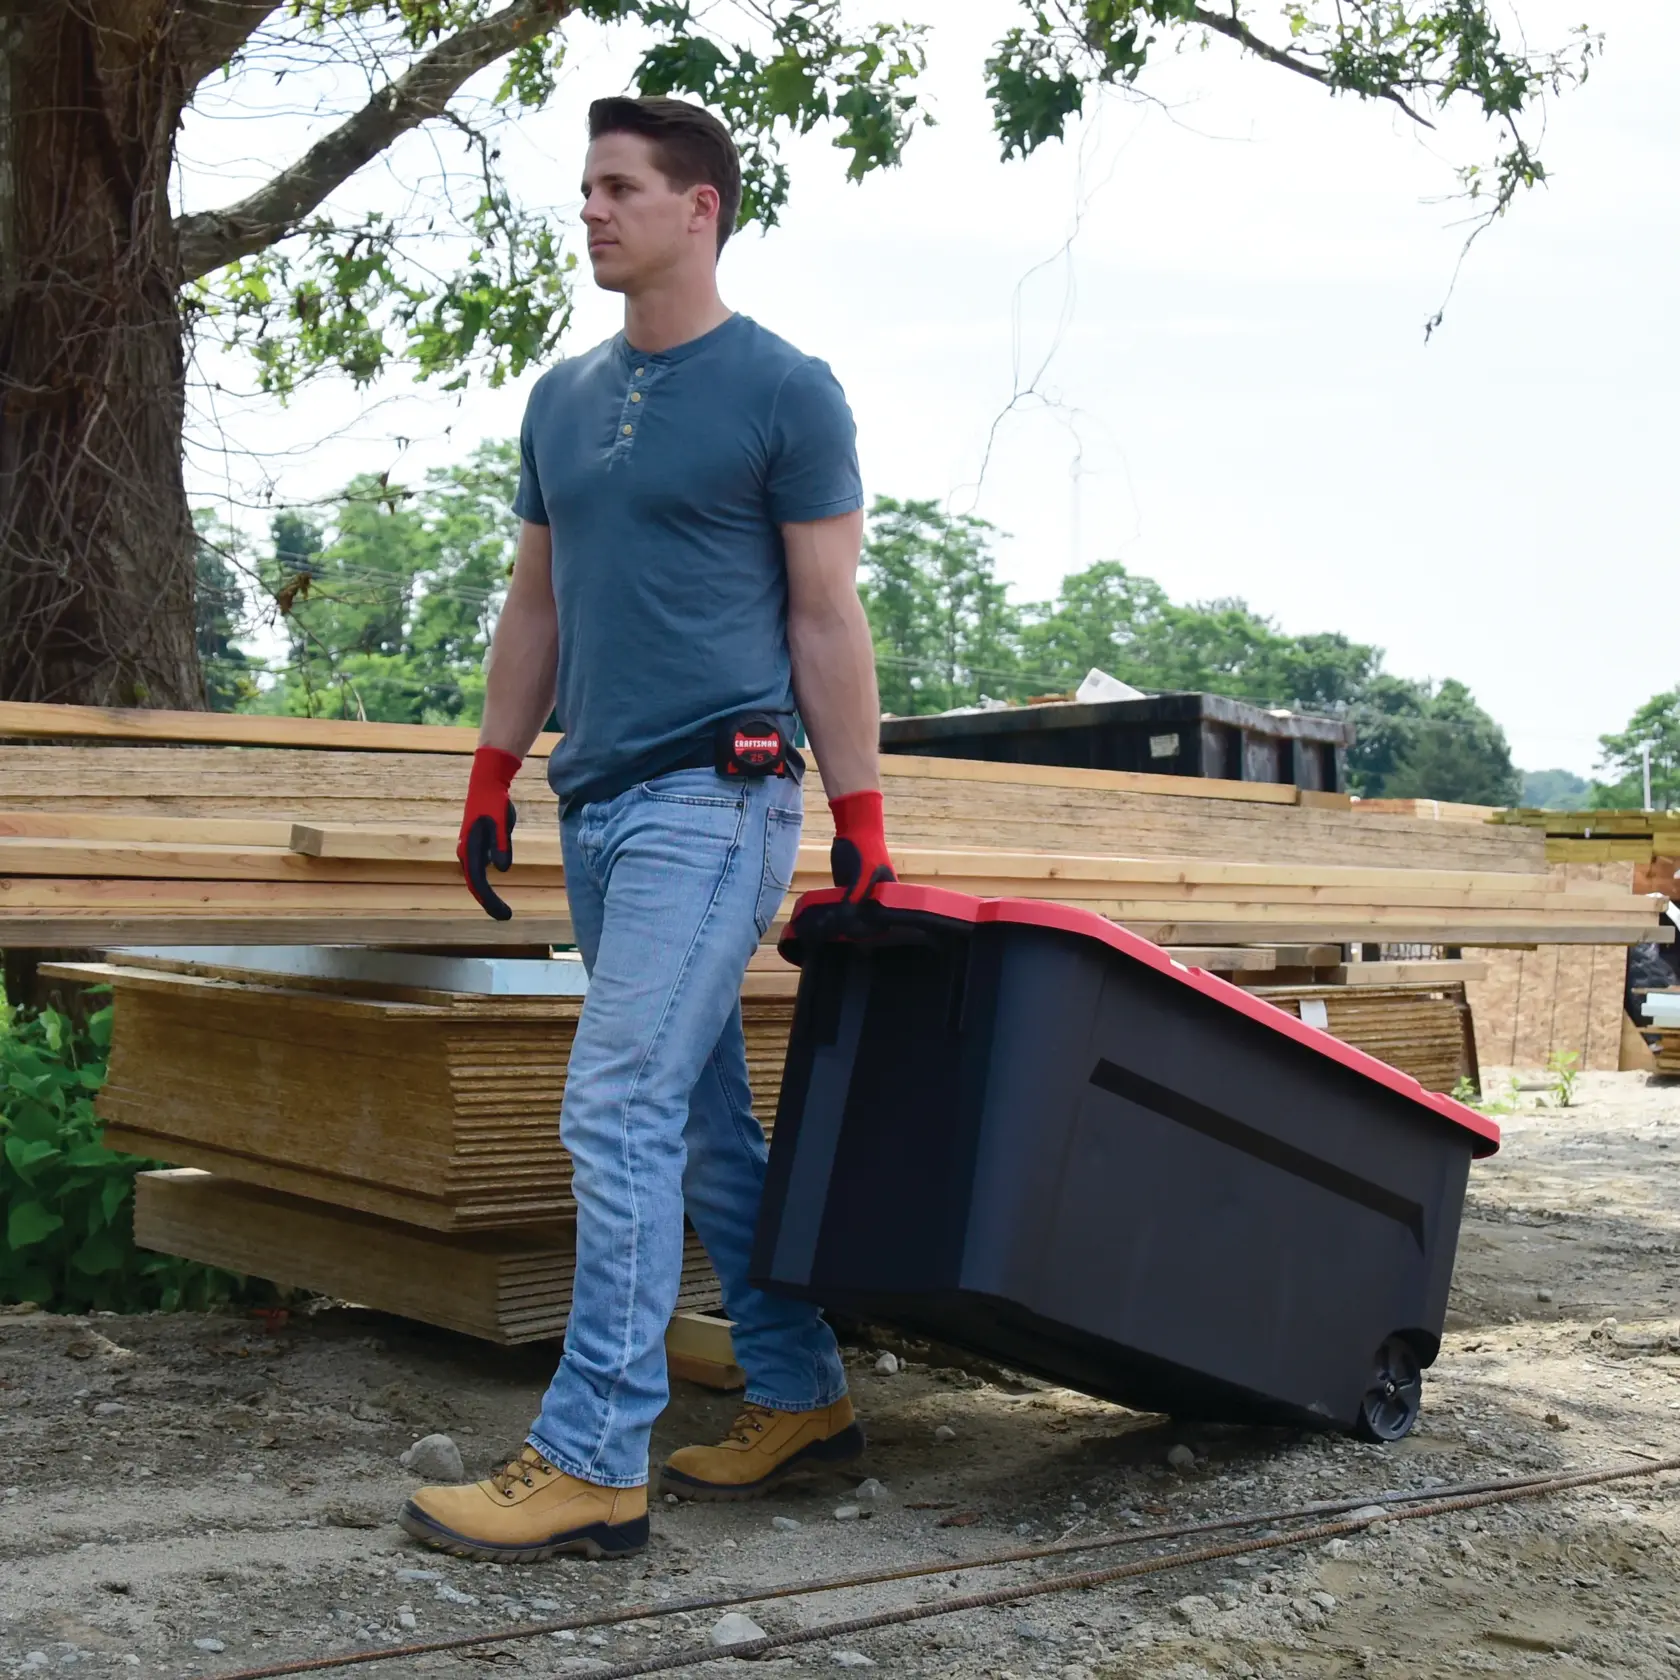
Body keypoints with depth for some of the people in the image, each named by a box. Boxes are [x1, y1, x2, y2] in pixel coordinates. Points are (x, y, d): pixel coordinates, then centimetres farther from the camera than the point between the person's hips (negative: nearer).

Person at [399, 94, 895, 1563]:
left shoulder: (785, 392, -4)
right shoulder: (564, 401, 15)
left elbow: (828, 620, -6)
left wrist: (860, 818, -7)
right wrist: (492, 780, 16)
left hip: (713, 797, -7)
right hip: (598, 801, 8)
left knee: (619, 1111, -13)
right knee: (705, 1122, 12)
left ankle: (593, 1462, -8)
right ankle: (802, 1398, 23)